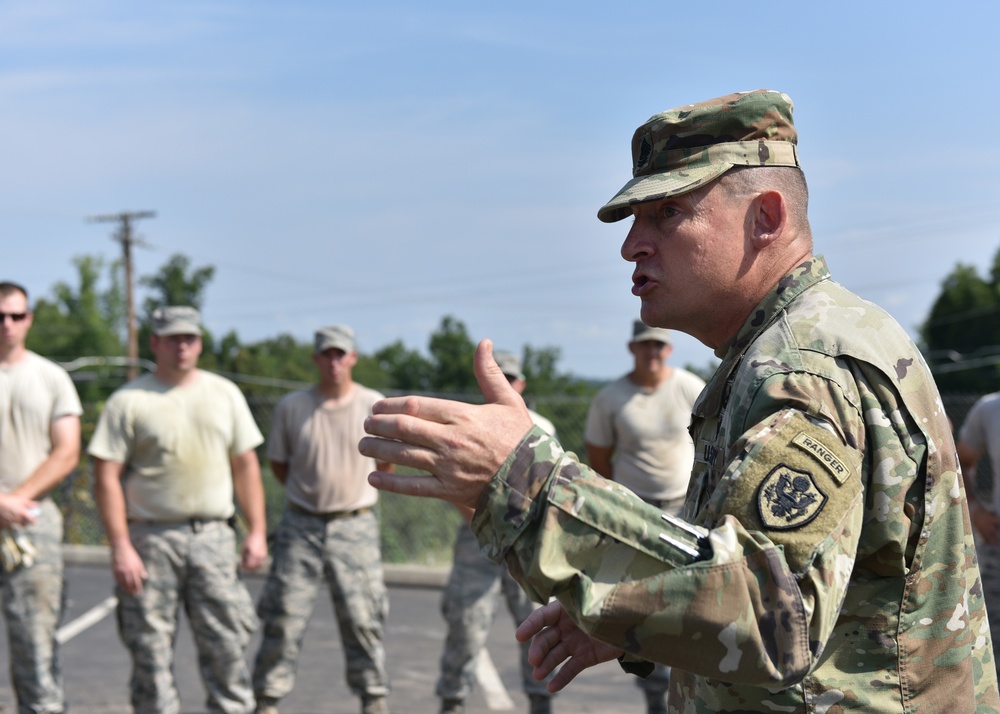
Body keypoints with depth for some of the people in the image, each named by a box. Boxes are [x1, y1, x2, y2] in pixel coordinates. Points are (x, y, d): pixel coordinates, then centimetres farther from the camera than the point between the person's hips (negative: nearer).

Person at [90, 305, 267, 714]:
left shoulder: (225, 394, 13)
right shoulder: (128, 401, 0)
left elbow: (245, 465, 15)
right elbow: (107, 477, -3)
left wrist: (257, 531, 7)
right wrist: (120, 547, -11)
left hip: (213, 536, 3)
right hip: (150, 538, -2)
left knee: (227, 642, -1)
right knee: (150, 648, 1)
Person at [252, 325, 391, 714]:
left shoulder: (375, 406, -1)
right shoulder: (291, 407, 0)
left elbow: (387, 461, 13)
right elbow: (278, 462, 12)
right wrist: (309, 493, 11)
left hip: (355, 526, 0)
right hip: (301, 525, 1)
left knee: (362, 618, 1)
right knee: (283, 617, 1)